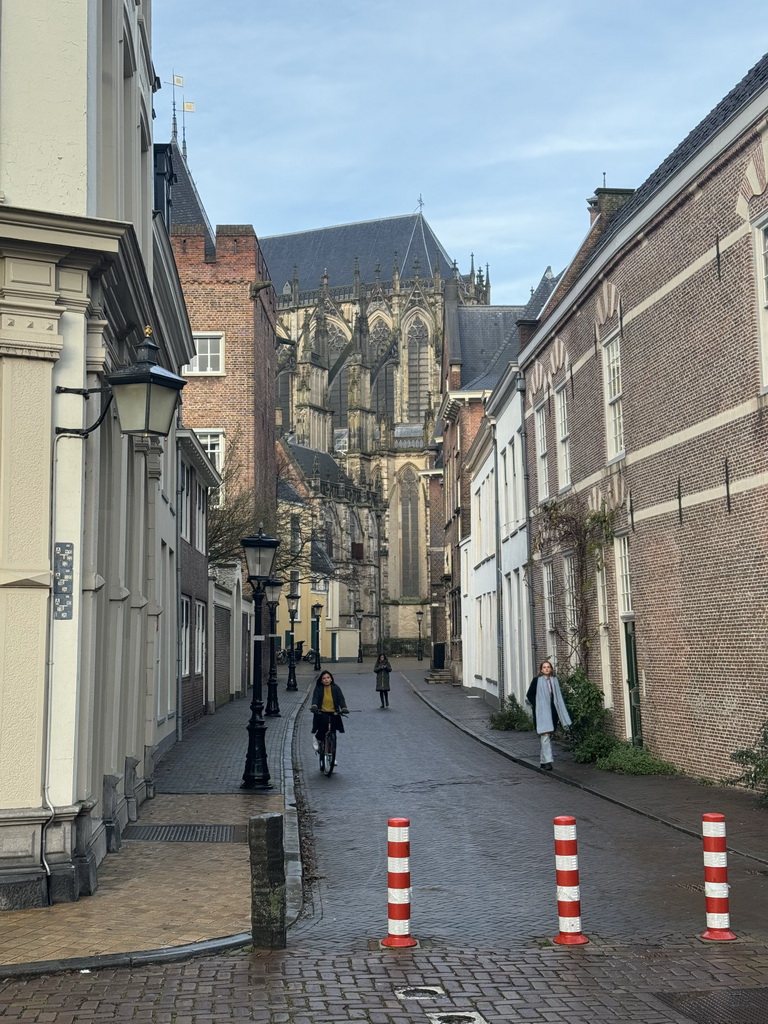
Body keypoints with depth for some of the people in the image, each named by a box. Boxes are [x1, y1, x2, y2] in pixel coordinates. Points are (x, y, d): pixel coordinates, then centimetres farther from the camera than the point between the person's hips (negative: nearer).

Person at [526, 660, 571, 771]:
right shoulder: (537, 680, -4)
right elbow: (529, 695, 2)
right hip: (541, 712, -5)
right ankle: (547, 761, -16)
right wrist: (537, 706, -5)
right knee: (545, 736, -14)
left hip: (552, 711, 5)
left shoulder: (554, 680, 8)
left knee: (549, 736, 11)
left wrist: (561, 715, 11)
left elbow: (558, 697, 14)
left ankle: (543, 760, 24)